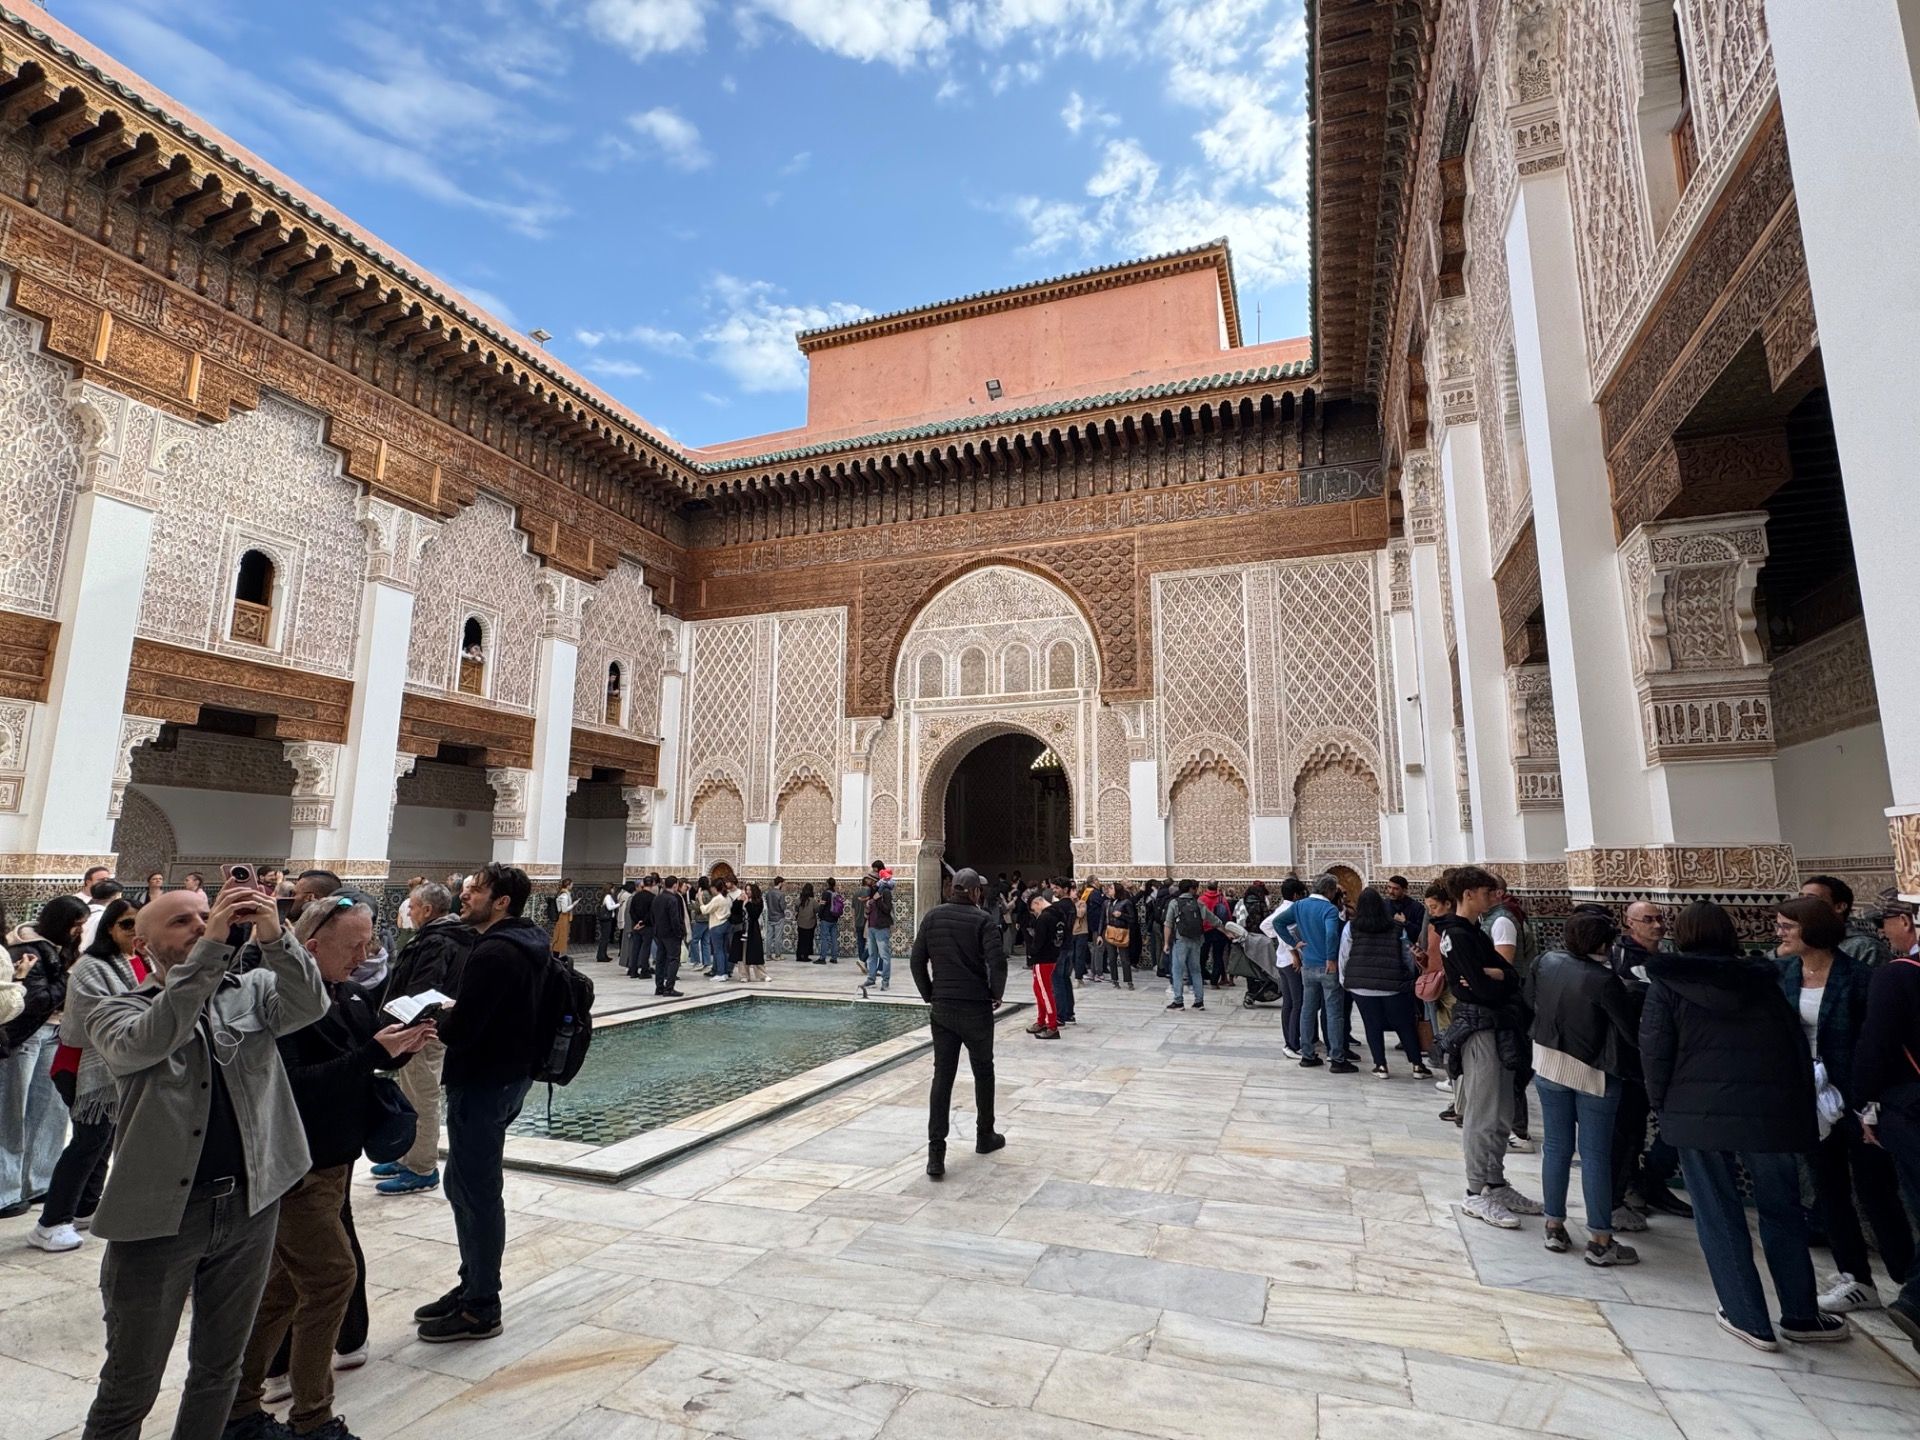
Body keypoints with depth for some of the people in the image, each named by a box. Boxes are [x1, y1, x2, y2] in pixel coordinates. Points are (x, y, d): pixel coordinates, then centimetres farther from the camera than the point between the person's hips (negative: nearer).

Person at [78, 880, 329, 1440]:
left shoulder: (252, 989, 4)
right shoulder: (117, 1008, -1)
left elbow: (310, 1006, -16)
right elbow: (145, 1042, -22)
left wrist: (274, 937, -31)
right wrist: (210, 948, -29)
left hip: (250, 1206, 3)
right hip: (158, 1213, -2)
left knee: (220, 1368, 19)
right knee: (129, 1386, 12)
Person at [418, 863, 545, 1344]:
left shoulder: (494, 952, -23)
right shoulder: (525, 943, 8)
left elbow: (459, 1029, -25)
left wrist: (439, 1015, -5)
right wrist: (453, 1013, 1)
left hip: (483, 1083, -10)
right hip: (508, 1074, 10)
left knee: (476, 1192, 3)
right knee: (465, 1185, 22)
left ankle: (480, 1309, 17)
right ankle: (473, 1285, 35)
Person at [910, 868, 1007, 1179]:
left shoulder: (933, 917, 2)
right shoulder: (983, 919, -10)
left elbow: (917, 960, 1)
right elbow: (997, 961, -19)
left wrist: (929, 995, 11)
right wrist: (996, 994, -3)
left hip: (942, 1007, 3)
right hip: (976, 1007, -3)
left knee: (942, 1076, 5)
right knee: (983, 1072, 17)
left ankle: (936, 1153, -1)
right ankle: (985, 1136, 31)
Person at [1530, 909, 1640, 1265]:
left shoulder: (1547, 962, -6)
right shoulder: (1604, 981, -23)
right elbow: (1633, 1030, -17)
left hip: (1549, 1066, 5)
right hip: (1592, 1073, -5)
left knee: (1556, 1147, 13)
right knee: (1595, 1155, 5)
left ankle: (1554, 1227, 22)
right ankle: (1600, 1241, 13)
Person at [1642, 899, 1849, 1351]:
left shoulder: (1667, 984, -3)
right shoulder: (1762, 981, 6)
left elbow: (1654, 1052, -7)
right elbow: (1799, 1048, 6)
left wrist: (1664, 1107, 5)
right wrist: (1801, 1113, 14)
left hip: (1698, 1112, -3)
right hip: (1770, 1111, 3)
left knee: (1718, 1217, 8)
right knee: (1781, 1212, 18)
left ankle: (1749, 1320, 13)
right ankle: (1800, 1315, 28)